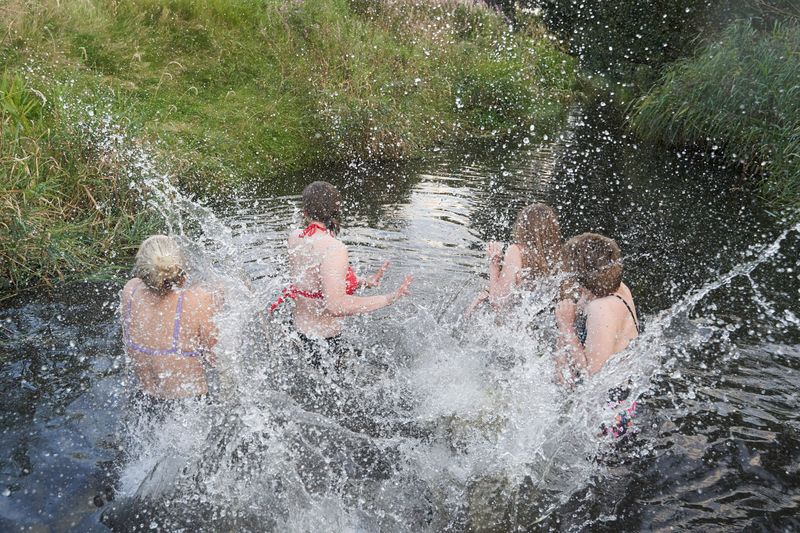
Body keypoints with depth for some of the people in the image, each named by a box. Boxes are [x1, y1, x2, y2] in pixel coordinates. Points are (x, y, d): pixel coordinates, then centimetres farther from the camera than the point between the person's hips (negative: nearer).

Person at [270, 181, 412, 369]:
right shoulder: (334, 248, -27)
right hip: (323, 339, -8)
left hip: (297, 325, 8)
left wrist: (363, 282, 3)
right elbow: (336, 306, -34)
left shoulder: (294, 238, -2)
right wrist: (390, 298, -28)